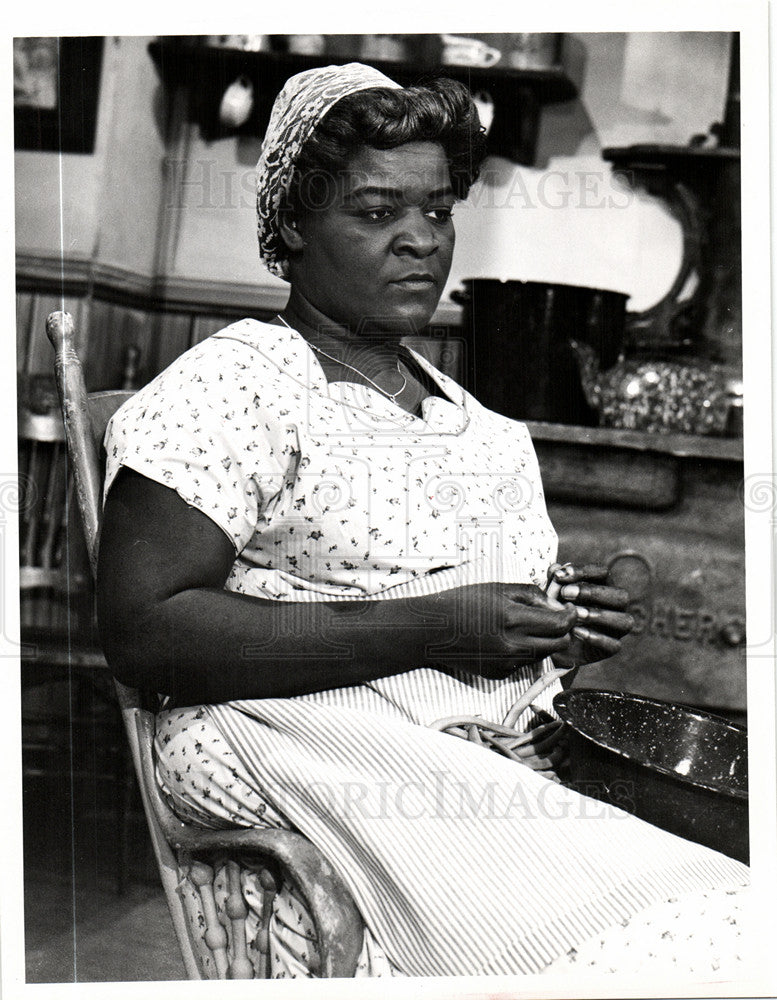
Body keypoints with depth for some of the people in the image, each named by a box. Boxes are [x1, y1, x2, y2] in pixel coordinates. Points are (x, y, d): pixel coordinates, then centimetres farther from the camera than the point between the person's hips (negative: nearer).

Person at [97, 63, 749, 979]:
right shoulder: (232, 381, -3)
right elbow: (144, 630, -15)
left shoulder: (480, 423, 20)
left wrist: (572, 626, 3)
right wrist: (433, 629, -18)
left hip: (511, 760, 7)